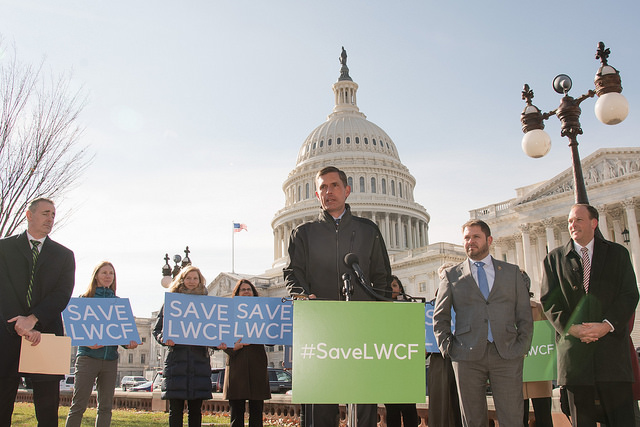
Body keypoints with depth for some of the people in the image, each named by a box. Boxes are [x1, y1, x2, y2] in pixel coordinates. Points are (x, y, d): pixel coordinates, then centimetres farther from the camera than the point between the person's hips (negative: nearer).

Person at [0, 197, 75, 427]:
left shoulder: (64, 255, 12)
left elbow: (63, 294, 0)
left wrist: (33, 319, -14)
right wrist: (21, 325, -13)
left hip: (47, 333, 1)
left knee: (48, 407, 1)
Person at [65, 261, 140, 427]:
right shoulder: (85, 298, 4)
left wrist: (128, 343, -7)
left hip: (110, 358, 4)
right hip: (88, 356, -4)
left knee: (106, 407, 7)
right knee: (78, 405, -5)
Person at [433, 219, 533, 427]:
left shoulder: (512, 272, 13)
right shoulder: (452, 275, 9)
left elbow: (525, 314, 10)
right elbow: (440, 316, 10)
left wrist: (522, 346, 0)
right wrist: (447, 347, 0)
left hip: (507, 355, 1)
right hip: (468, 357, 0)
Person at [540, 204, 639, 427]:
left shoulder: (617, 253, 10)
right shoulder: (554, 258, 9)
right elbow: (548, 300, 4)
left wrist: (607, 324, -13)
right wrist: (570, 327, -11)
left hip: (611, 343, 0)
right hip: (574, 348, 0)